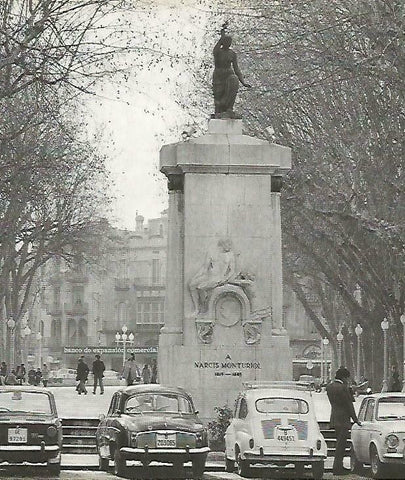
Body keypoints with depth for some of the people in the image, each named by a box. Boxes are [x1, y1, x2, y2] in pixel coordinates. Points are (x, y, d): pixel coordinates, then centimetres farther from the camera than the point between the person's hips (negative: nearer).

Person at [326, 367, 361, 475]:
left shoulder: (329, 387, 8)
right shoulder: (343, 388, -17)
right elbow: (349, 405, -12)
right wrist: (355, 419, -3)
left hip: (334, 418, 9)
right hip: (343, 419, -9)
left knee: (340, 443, 18)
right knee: (341, 444, -5)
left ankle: (339, 466, 22)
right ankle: (337, 468, -5)